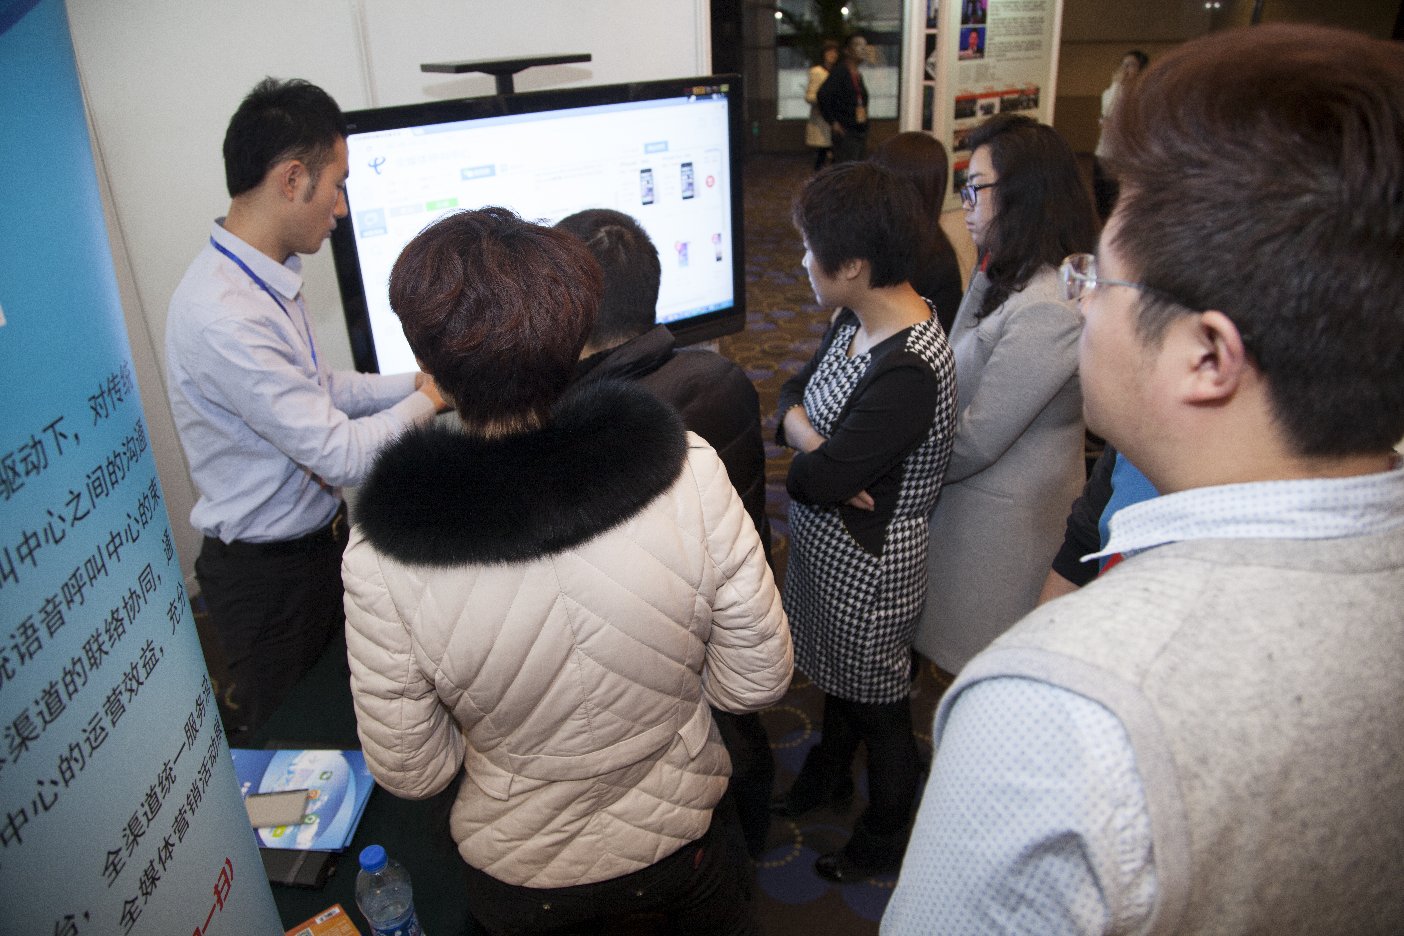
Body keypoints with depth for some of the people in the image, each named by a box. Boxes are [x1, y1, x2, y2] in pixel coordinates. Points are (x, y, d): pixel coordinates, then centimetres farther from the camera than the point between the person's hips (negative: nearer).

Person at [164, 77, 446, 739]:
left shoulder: (270, 277, 0)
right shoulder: (223, 317, -31)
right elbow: (342, 455, -28)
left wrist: (418, 381, 2)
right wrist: (429, 399, -12)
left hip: (320, 539, 9)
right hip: (269, 573, -9)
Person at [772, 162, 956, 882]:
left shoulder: (909, 371, -33)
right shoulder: (857, 320, -4)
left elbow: (819, 481, -30)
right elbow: (794, 391, 2)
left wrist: (809, 459, -8)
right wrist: (813, 439, -18)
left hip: (867, 567, -8)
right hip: (822, 546, 8)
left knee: (877, 706, 16)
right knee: (836, 677, 30)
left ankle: (884, 841, 42)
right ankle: (829, 773, 58)